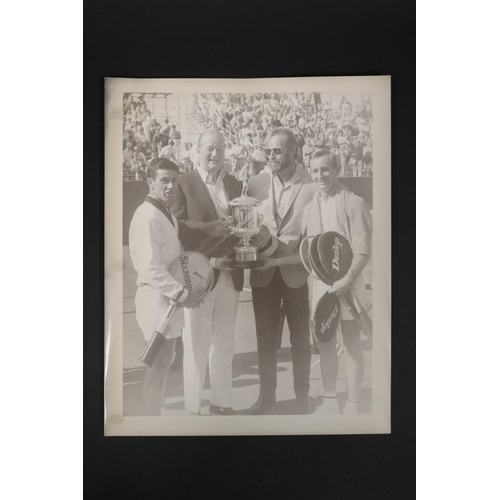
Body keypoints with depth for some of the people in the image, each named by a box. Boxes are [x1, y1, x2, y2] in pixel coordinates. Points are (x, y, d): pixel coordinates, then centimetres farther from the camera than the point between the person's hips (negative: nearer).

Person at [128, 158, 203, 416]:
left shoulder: (166, 214, 12)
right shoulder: (147, 216, -17)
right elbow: (150, 268, -23)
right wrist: (181, 293, -19)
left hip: (168, 298, 9)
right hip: (156, 299, -9)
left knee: (162, 364, 16)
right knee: (158, 366, 0)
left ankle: (155, 413, 29)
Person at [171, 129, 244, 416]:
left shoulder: (236, 186, 13)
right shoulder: (184, 184, -2)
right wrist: (211, 227, -21)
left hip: (230, 274, 5)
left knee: (225, 344, 15)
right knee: (196, 345, 4)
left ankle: (222, 402, 29)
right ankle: (193, 407, 19)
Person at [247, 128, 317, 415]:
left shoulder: (311, 185, -9)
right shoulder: (256, 183, 1)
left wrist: (283, 259, -17)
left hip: (296, 272, -2)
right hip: (263, 273, 3)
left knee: (300, 337, 11)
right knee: (265, 337, 12)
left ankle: (303, 395, 28)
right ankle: (267, 394, 28)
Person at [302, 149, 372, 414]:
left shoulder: (354, 203, -8)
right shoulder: (309, 206, 8)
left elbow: (363, 250, -13)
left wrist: (347, 280, -22)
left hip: (346, 284, -5)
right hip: (318, 283, 5)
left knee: (351, 345, 5)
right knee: (325, 343, 13)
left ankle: (352, 404, 17)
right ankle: (329, 399, 28)